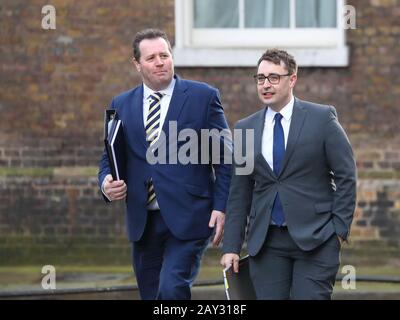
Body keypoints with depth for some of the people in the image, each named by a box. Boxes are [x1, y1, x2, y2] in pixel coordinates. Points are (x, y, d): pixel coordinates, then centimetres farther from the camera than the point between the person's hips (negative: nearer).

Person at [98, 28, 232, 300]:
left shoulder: (203, 97, 1)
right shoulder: (122, 105, 11)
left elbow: (224, 157, 2)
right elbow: (110, 158, 16)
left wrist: (221, 208, -7)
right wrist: (107, 183, -7)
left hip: (188, 218, -4)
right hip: (144, 222, 4)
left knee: (172, 289, -21)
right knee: (151, 294, 8)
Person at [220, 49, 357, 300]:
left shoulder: (322, 118, 0)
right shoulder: (245, 128, 10)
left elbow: (346, 177, 0)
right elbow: (239, 194, 12)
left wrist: (339, 229, -6)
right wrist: (231, 247, 7)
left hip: (315, 240, -3)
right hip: (266, 242, 3)